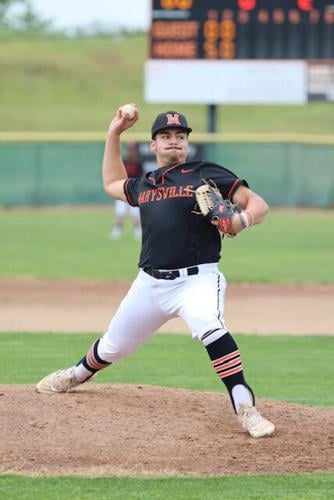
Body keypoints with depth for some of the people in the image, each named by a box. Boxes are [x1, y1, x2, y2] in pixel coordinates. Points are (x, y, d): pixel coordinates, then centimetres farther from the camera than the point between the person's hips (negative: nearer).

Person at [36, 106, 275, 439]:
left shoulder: (207, 175, 0)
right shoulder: (144, 185, 17)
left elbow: (258, 204, -4)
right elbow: (112, 184, 38)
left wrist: (241, 219, -26)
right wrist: (113, 135, 31)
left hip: (196, 280, -6)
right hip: (150, 284, 6)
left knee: (209, 326, -36)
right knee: (112, 346, 20)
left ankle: (245, 408, -38)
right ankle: (79, 373, 53)